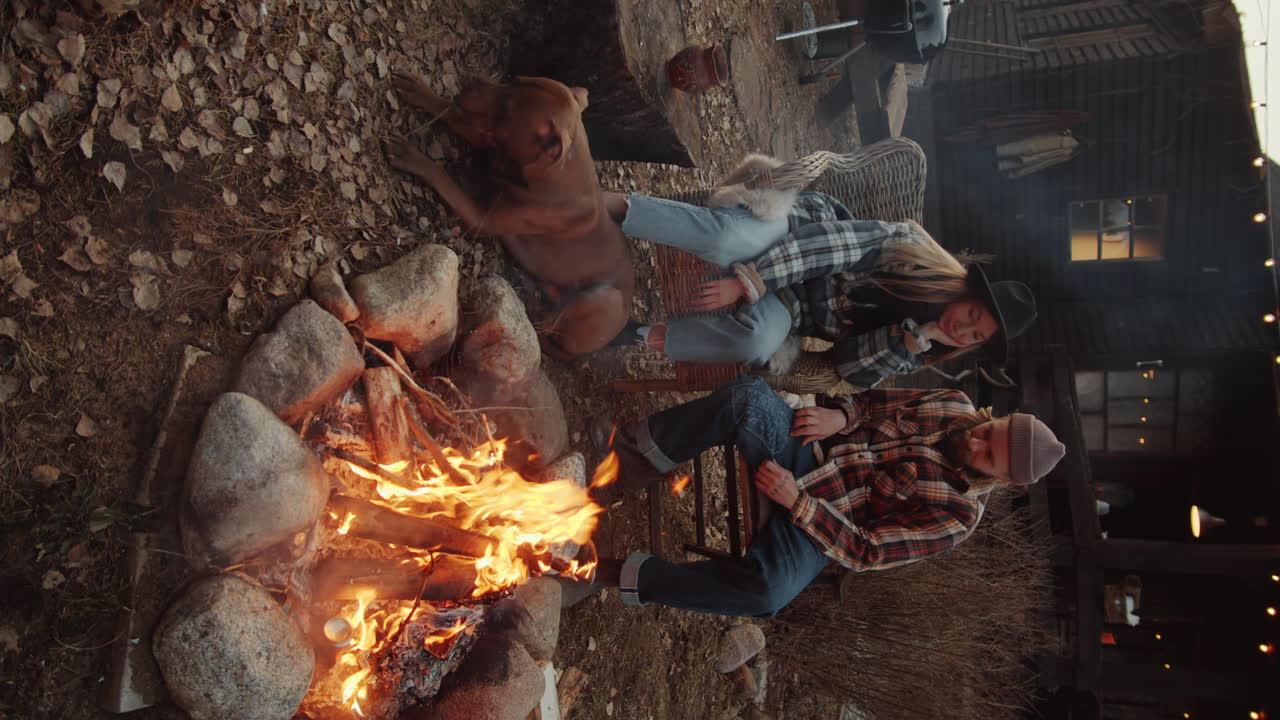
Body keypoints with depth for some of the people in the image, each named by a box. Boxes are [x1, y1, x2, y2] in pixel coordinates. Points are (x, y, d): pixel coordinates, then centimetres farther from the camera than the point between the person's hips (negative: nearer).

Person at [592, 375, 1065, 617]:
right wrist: (840, 416, -11)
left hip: (816, 521, -5)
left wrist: (795, 501, -22)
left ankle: (626, 577, -21)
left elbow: (865, 552, -13)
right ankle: (642, 452, -12)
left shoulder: (958, 515, -9)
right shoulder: (954, 406, 3)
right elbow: (872, 402, 12)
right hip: (806, 449, 5)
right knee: (748, 397, -28)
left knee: (768, 592, -37)